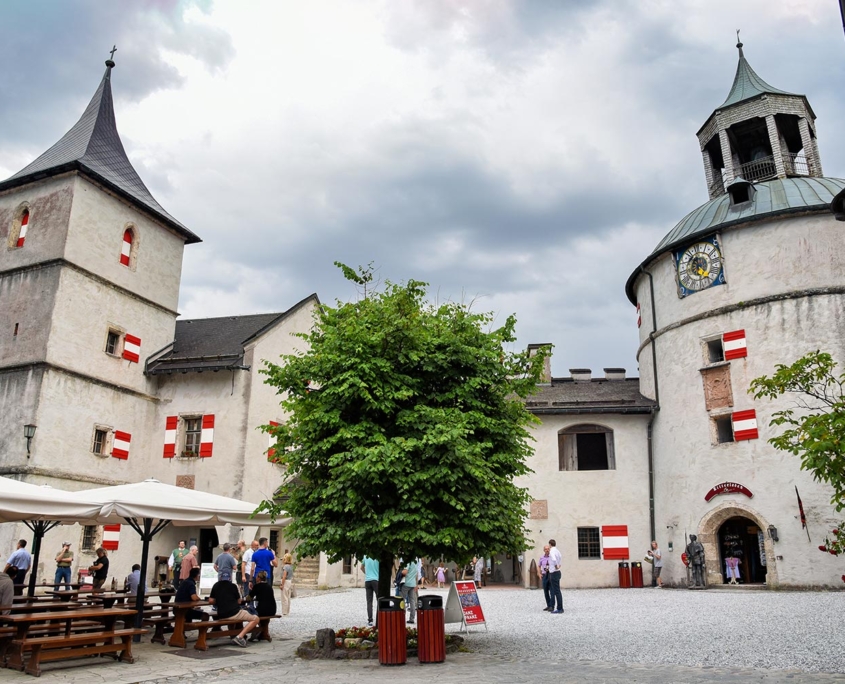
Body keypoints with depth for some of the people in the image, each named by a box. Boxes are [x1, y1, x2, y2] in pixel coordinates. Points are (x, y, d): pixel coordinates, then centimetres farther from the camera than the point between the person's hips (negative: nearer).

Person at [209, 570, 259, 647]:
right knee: (255, 619, 1)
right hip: (234, 613, -6)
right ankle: (240, 636, -16)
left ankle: (234, 636, 20)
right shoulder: (232, 586, 0)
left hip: (221, 616, 6)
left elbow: (211, 601, 8)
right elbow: (239, 601, 8)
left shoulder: (216, 586, 10)